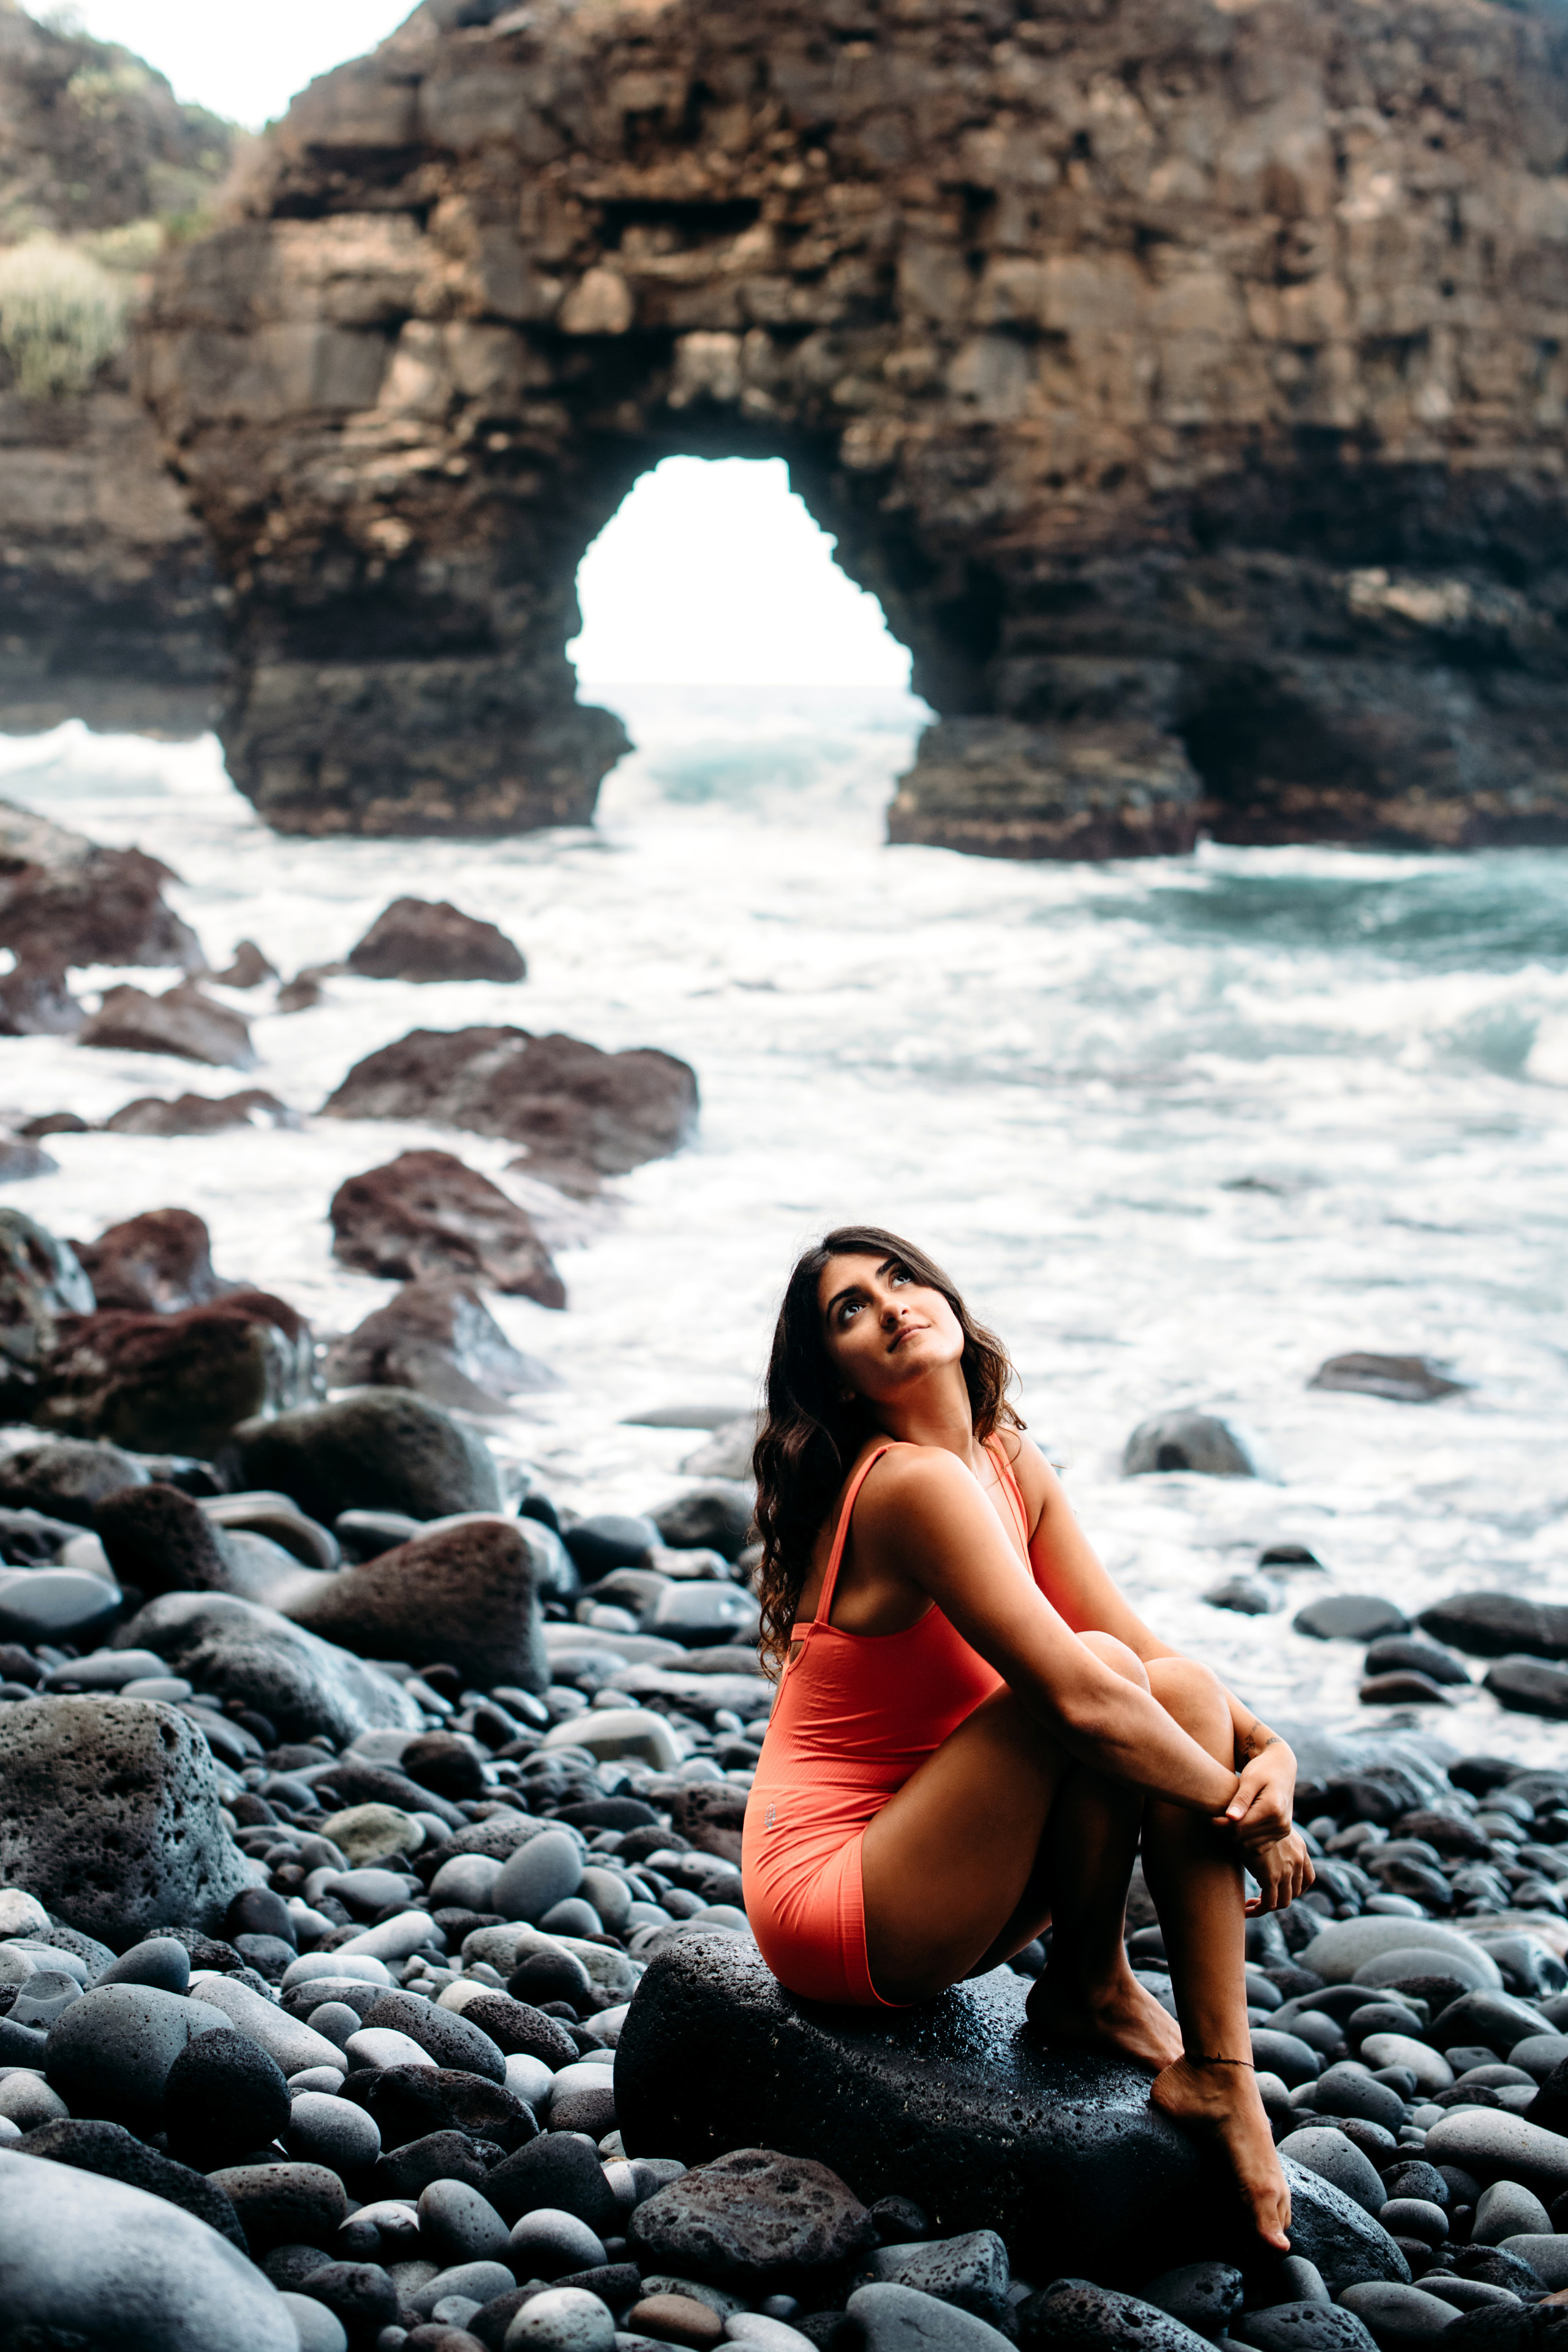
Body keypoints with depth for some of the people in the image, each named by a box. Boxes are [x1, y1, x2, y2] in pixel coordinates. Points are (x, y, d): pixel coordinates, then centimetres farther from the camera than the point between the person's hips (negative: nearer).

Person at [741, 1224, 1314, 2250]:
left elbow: (1147, 1649, 6)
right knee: (1094, 1673, -22)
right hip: (836, 1902, -9)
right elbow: (1081, 1696, -26)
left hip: (932, 1891, 9)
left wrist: (1270, 1751, -13)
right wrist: (1241, 1814, -15)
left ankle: (1220, 2073, -9)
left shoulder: (1012, 1464, 8)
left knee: (1182, 1693, -6)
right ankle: (1090, 1988, -2)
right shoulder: (917, 1484, -20)